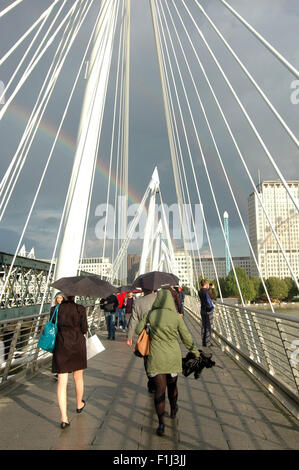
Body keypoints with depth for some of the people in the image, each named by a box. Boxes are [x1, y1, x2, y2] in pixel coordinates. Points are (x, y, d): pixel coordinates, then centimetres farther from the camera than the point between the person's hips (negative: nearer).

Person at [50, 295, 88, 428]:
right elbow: (84, 329, -8)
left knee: (62, 381, 3)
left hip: (61, 346, 0)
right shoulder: (80, 309, -11)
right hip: (78, 346, 0)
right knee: (78, 377, 20)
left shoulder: (55, 309, -6)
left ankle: (64, 418, -2)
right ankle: (79, 405, 40)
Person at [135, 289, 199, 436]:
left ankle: (161, 423, -1)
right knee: (172, 384, 23)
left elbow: (138, 330, 2)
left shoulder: (150, 316, -10)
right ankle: (173, 410, 44)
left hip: (156, 358, -1)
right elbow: (186, 338, -3)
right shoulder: (176, 317, -11)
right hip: (173, 356, 1)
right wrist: (195, 352, 13)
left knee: (159, 388, 4)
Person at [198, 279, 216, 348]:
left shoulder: (200, 292, 5)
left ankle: (204, 342, 18)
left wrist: (208, 289, 19)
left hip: (202, 310, 7)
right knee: (208, 327, -1)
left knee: (203, 327, 12)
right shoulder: (207, 291, -17)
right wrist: (213, 289, 8)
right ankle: (207, 343, 3)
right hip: (208, 310, -7)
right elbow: (214, 297, -2)